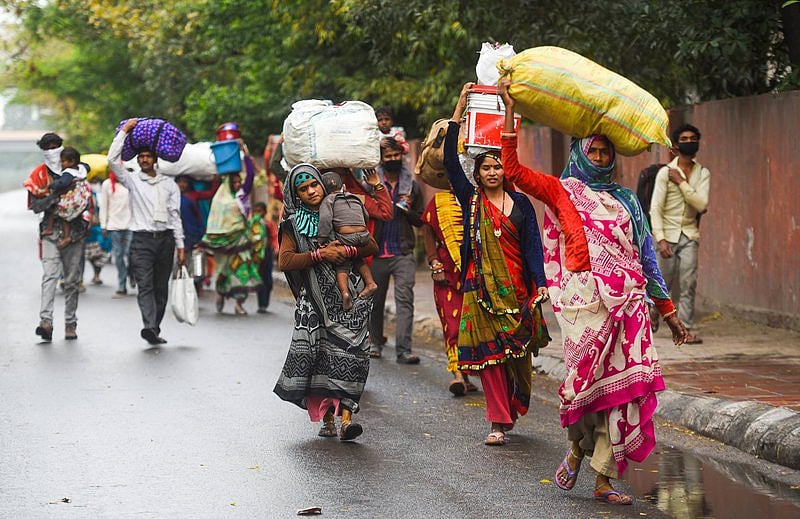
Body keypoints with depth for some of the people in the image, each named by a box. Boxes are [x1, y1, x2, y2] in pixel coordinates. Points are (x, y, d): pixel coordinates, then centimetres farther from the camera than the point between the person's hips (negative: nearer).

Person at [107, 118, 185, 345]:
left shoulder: (169, 183, 14)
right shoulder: (132, 179, 9)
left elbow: (175, 215, 12)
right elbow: (113, 159, -4)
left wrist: (180, 245, 6)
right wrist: (124, 131, -1)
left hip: (165, 238, 3)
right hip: (142, 239, -3)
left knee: (161, 288, 4)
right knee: (145, 285, -16)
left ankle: (155, 329, 10)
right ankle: (149, 327, -30)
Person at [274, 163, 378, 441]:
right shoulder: (293, 223, 7)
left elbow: (372, 246, 8)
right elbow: (284, 261, -5)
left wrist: (347, 251, -9)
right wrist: (320, 255, -12)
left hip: (349, 296, 0)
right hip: (315, 300, 0)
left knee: (349, 352, -13)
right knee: (318, 353, -8)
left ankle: (345, 416, -21)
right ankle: (326, 416, 2)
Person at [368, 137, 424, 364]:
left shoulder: (412, 185, 10)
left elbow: (420, 220, 14)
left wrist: (409, 211, -5)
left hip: (403, 254, 0)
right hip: (378, 252, 0)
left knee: (405, 299, -11)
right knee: (376, 300, 9)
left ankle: (404, 349, -15)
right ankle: (375, 343, 26)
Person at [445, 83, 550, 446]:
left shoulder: (521, 204, 9)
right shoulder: (470, 199, 7)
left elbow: (532, 244, 4)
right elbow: (450, 160, -1)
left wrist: (540, 283, -9)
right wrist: (460, 107, -5)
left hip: (516, 286, 1)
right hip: (482, 286, -1)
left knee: (518, 354, 5)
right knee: (488, 352, -6)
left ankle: (511, 410, 24)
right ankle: (499, 422, -4)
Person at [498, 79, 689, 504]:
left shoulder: (625, 200, 19)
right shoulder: (561, 191, 10)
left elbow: (645, 257, 20)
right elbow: (512, 170, -4)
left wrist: (668, 311, 17)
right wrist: (509, 110, -8)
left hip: (627, 301, 3)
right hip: (585, 297, -3)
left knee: (622, 385, -3)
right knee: (588, 376, -13)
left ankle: (604, 480, 2)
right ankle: (577, 447, 15)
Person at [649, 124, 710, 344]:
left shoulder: (703, 174, 5)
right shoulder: (665, 172, -3)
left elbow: (701, 204, -9)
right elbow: (655, 208, -9)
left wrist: (681, 182, -13)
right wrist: (660, 239, -17)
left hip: (689, 235, 2)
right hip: (668, 234, -2)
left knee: (688, 284, -7)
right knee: (663, 283, 4)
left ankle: (686, 329, -6)